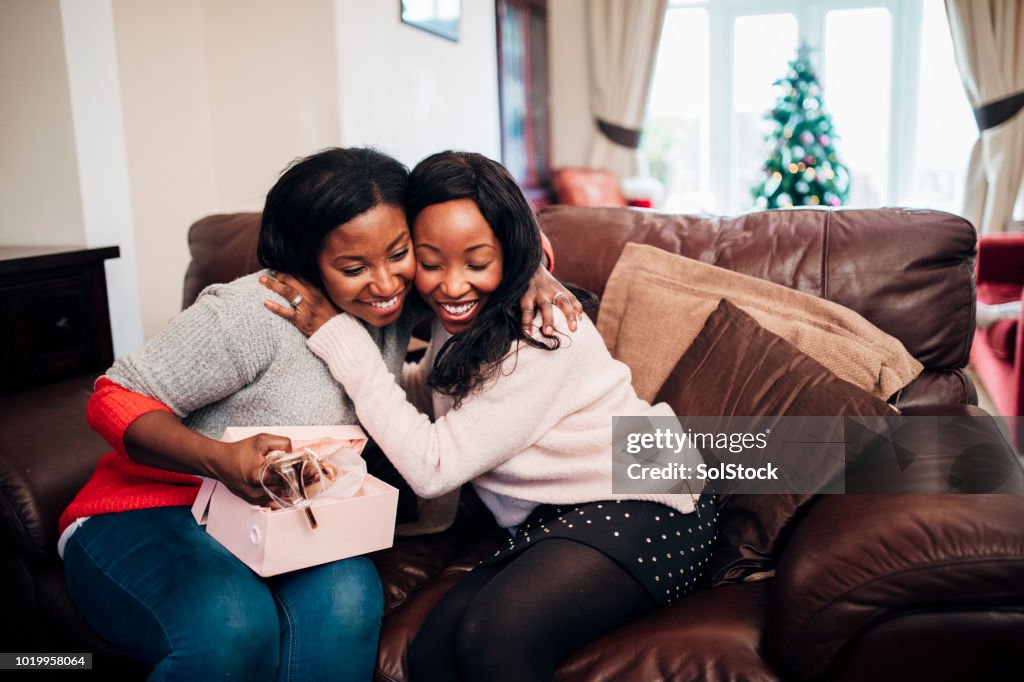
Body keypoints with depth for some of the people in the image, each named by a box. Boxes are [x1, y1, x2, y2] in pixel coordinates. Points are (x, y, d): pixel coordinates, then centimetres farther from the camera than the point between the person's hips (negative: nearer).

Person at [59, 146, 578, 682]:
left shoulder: (397, 305, -3)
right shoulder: (257, 312, -21)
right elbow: (116, 398, -15)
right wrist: (221, 461, -32)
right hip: (147, 516, -4)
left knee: (346, 596, -30)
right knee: (231, 625, -36)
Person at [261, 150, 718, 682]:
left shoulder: (541, 340, -22)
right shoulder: (463, 318, 3)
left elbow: (432, 467, -20)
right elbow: (430, 396, 19)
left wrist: (339, 336, -19)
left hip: (641, 510, -7)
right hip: (559, 519, 7)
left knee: (494, 638, -30)